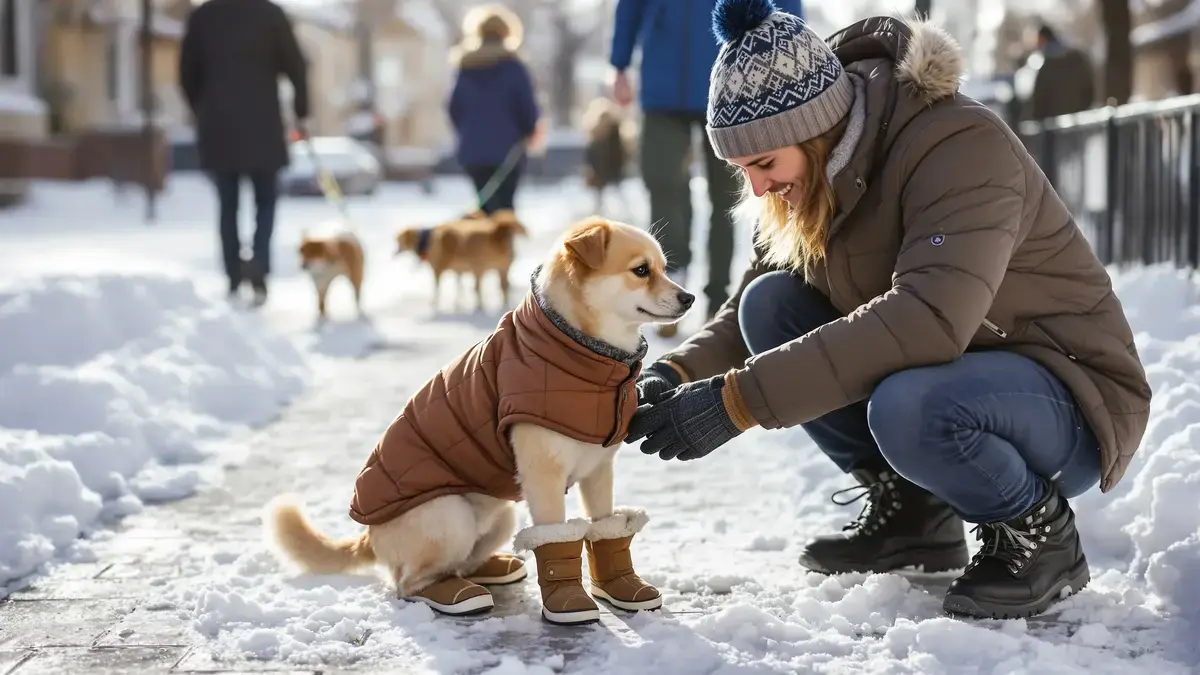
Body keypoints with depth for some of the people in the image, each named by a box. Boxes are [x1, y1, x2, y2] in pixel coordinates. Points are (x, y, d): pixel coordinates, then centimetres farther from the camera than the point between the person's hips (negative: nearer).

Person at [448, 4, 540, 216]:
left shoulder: (465, 69, 7)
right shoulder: (513, 67, -6)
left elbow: (455, 109, 9)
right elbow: (528, 107, -7)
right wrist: (529, 131, 12)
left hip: (473, 150, 4)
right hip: (506, 148, -4)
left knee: (487, 203, 11)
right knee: (504, 205, -1)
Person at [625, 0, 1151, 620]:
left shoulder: (963, 147, -26)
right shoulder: (813, 179, -1)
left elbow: (927, 318, -41)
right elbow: (748, 311, 4)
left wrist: (739, 400, -43)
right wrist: (678, 373, -19)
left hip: (1070, 397, -8)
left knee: (906, 408, -38)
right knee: (771, 304, -10)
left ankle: (1038, 535, -7)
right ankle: (908, 512, 2)